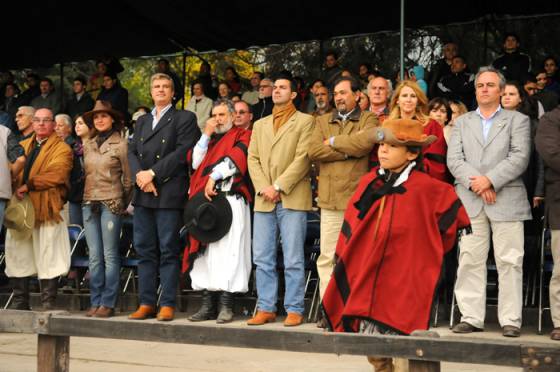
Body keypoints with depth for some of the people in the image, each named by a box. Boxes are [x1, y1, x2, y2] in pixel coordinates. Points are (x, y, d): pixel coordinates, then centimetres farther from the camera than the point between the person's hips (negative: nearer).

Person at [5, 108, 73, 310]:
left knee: (47, 260, -5)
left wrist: (28, 185, -16)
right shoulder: (22, 146, 23)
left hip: (46, 209, -6)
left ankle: (48, 306, -1)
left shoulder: (61, 149, 2)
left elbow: (56, 175, -13)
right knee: (17, 258, 7)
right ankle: (21, 305, 14)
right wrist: (15, 188, -5)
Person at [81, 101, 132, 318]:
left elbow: (128, 177, 1)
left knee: (110, 256, -4)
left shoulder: (120, 144, -1)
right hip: (89, 204, 5)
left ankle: (108, 304, -1)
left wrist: (123, 203, 2)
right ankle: (95, 302, 8)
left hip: (111, 204, -5)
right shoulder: (87, 146, 14)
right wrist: (87, 197, 14)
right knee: (94, 257, 4)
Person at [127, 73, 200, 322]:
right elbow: (132, 151, 12)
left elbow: (183, 152, -9)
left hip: (169, 193, -6)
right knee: (144, 250, 6)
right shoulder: (142, 121, 22)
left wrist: (153, 173, -13)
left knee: (168, 250, -4)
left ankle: (167, 305, -1)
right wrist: (139, 175, -8)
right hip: (143, 194, 6)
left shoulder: (184, 119, 3)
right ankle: (146, 303, 10)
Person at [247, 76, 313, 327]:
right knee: (262, 259, 4)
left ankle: (294, 310, 0)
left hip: (292, 199, -5)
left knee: (293, 260, -4)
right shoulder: (260, 125, 22)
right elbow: (253, 159, 12)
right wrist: (263, 188, -5)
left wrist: (278, 187, -12)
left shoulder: (304, 121, 6)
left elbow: (302, 158, -6)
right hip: (263, 200, 5)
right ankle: (266, 308, 10)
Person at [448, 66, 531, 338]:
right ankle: (471, 317, 4)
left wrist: (490, 180, -14)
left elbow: (520, 157, -3)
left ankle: (510, 320, 1)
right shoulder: (462, 122, 18)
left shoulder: (517, 120, 11)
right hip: (470, 201, 2)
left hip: (507, 200, -2)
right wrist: (475, 184, -11)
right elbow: (454, 159, 5)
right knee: (470, 261, 0)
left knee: (509, 261, -3)